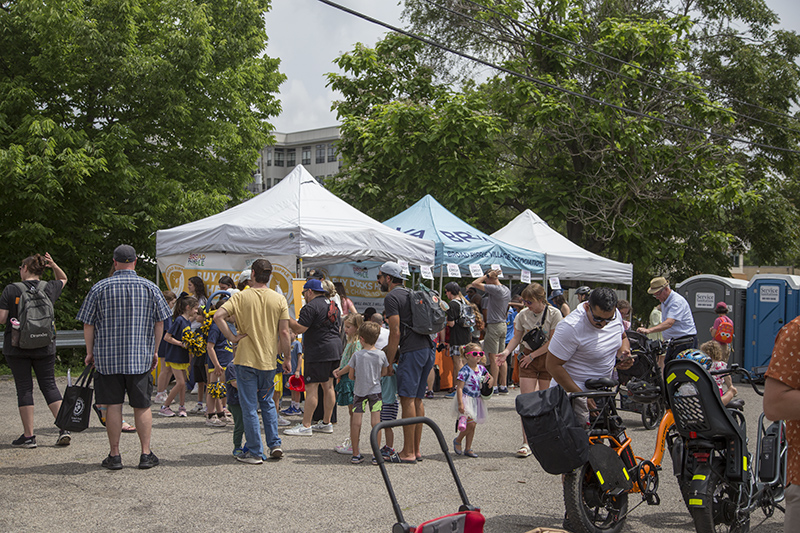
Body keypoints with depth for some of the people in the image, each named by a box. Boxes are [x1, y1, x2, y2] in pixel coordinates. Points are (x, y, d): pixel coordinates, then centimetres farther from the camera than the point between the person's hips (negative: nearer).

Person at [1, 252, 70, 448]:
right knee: (49, 385, 8)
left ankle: (28, 435, 6)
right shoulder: (49, 289, 3)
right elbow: (63, 279, 26)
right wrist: (54, 266, 10)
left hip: (17, 347, -3)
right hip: (45, 346, 3)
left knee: (24, 388, 3)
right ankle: (64, 429, -2)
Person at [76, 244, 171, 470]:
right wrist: (155, 350, 14)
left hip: (107, 357, 0)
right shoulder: (150, 288, 1)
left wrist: (90, 352, 11)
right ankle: (146, 454, 10)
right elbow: (159, 322, 4)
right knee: (142, 406, 8)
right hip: (140, 357, 1)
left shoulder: (99, 288, -1)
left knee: (113, 406, 5)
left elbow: (88, 324, 1)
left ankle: (114, 455, 9)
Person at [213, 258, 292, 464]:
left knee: (249, 406, 4)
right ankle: (274, 444, 17)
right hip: (269, 360, 3)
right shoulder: (279, 299, -1)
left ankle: (254, 452, 8)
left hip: (246, 358, -3)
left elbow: (218, 316, -18)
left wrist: (232, 337, -9)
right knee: (267, 402, 22)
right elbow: (284, 333, -3)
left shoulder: (242, 297, -6)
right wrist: (287, 358, 6)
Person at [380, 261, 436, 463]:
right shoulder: (410, 294, 23)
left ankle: (408, 452, -4)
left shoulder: (391, 297, -5)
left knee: (407, 400, -6)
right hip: (428, 349, 9)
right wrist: (392, 350, 24)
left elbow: (395, 333, -12)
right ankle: (416, 449, 16)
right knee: (417, 399, 12)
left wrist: (388, 363, -7)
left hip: (412, 352, -9)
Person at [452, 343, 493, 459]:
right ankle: (458, 440, 9)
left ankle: (468, 448, 19)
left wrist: (491, 381, -3)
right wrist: (460, 404, -25)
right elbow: (459, 388, -19)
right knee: (471, 423, -15)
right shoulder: (465, 371, -16)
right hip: (466, 399, -7)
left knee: (472, 425, 10)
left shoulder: (481, 368, 5)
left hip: (477, 400, 7)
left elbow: (490, 378, 22)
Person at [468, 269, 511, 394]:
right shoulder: (507, 290, 10)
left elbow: (474, 284, -15)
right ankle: (503, 386, 14)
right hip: (503, 325, 9)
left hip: (494, 326, -9)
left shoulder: (494, 289, -17)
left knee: (493, 358, -5)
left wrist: (488, 275, -8)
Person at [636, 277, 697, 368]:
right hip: (673, 343, 10)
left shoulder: (677, 301, -19)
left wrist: (649, 330, -44)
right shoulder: (663, 301, 14)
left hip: (685, 343, -10)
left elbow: (669, 323, -33)